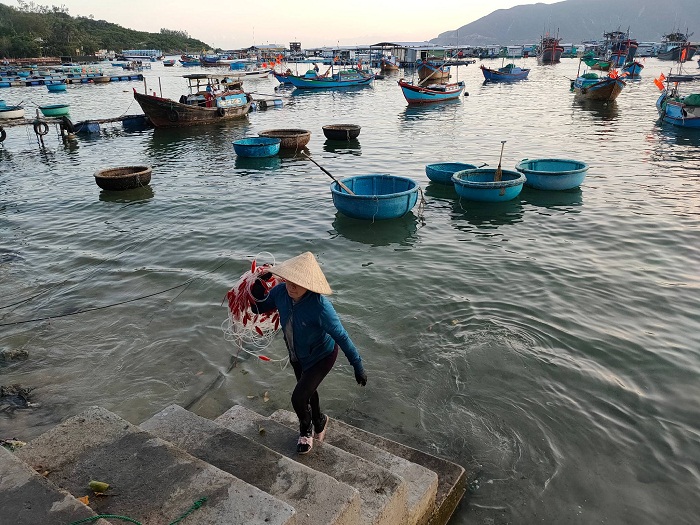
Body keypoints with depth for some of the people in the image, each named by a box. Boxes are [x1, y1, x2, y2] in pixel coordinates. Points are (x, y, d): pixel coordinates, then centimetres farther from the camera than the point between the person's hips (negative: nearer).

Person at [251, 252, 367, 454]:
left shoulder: (320, 306, -39)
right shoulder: (281, 292, -22)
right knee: (308, 391, 25)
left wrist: (357, 366, -23)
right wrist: (258, 288, -23)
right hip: (297, 355, 6)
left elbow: (342, 337, -30)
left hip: (322, 356, -6)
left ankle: (306, 429, 28)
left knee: (298, 398, -9)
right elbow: (259, 308, -4)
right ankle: (319, 422, 57)